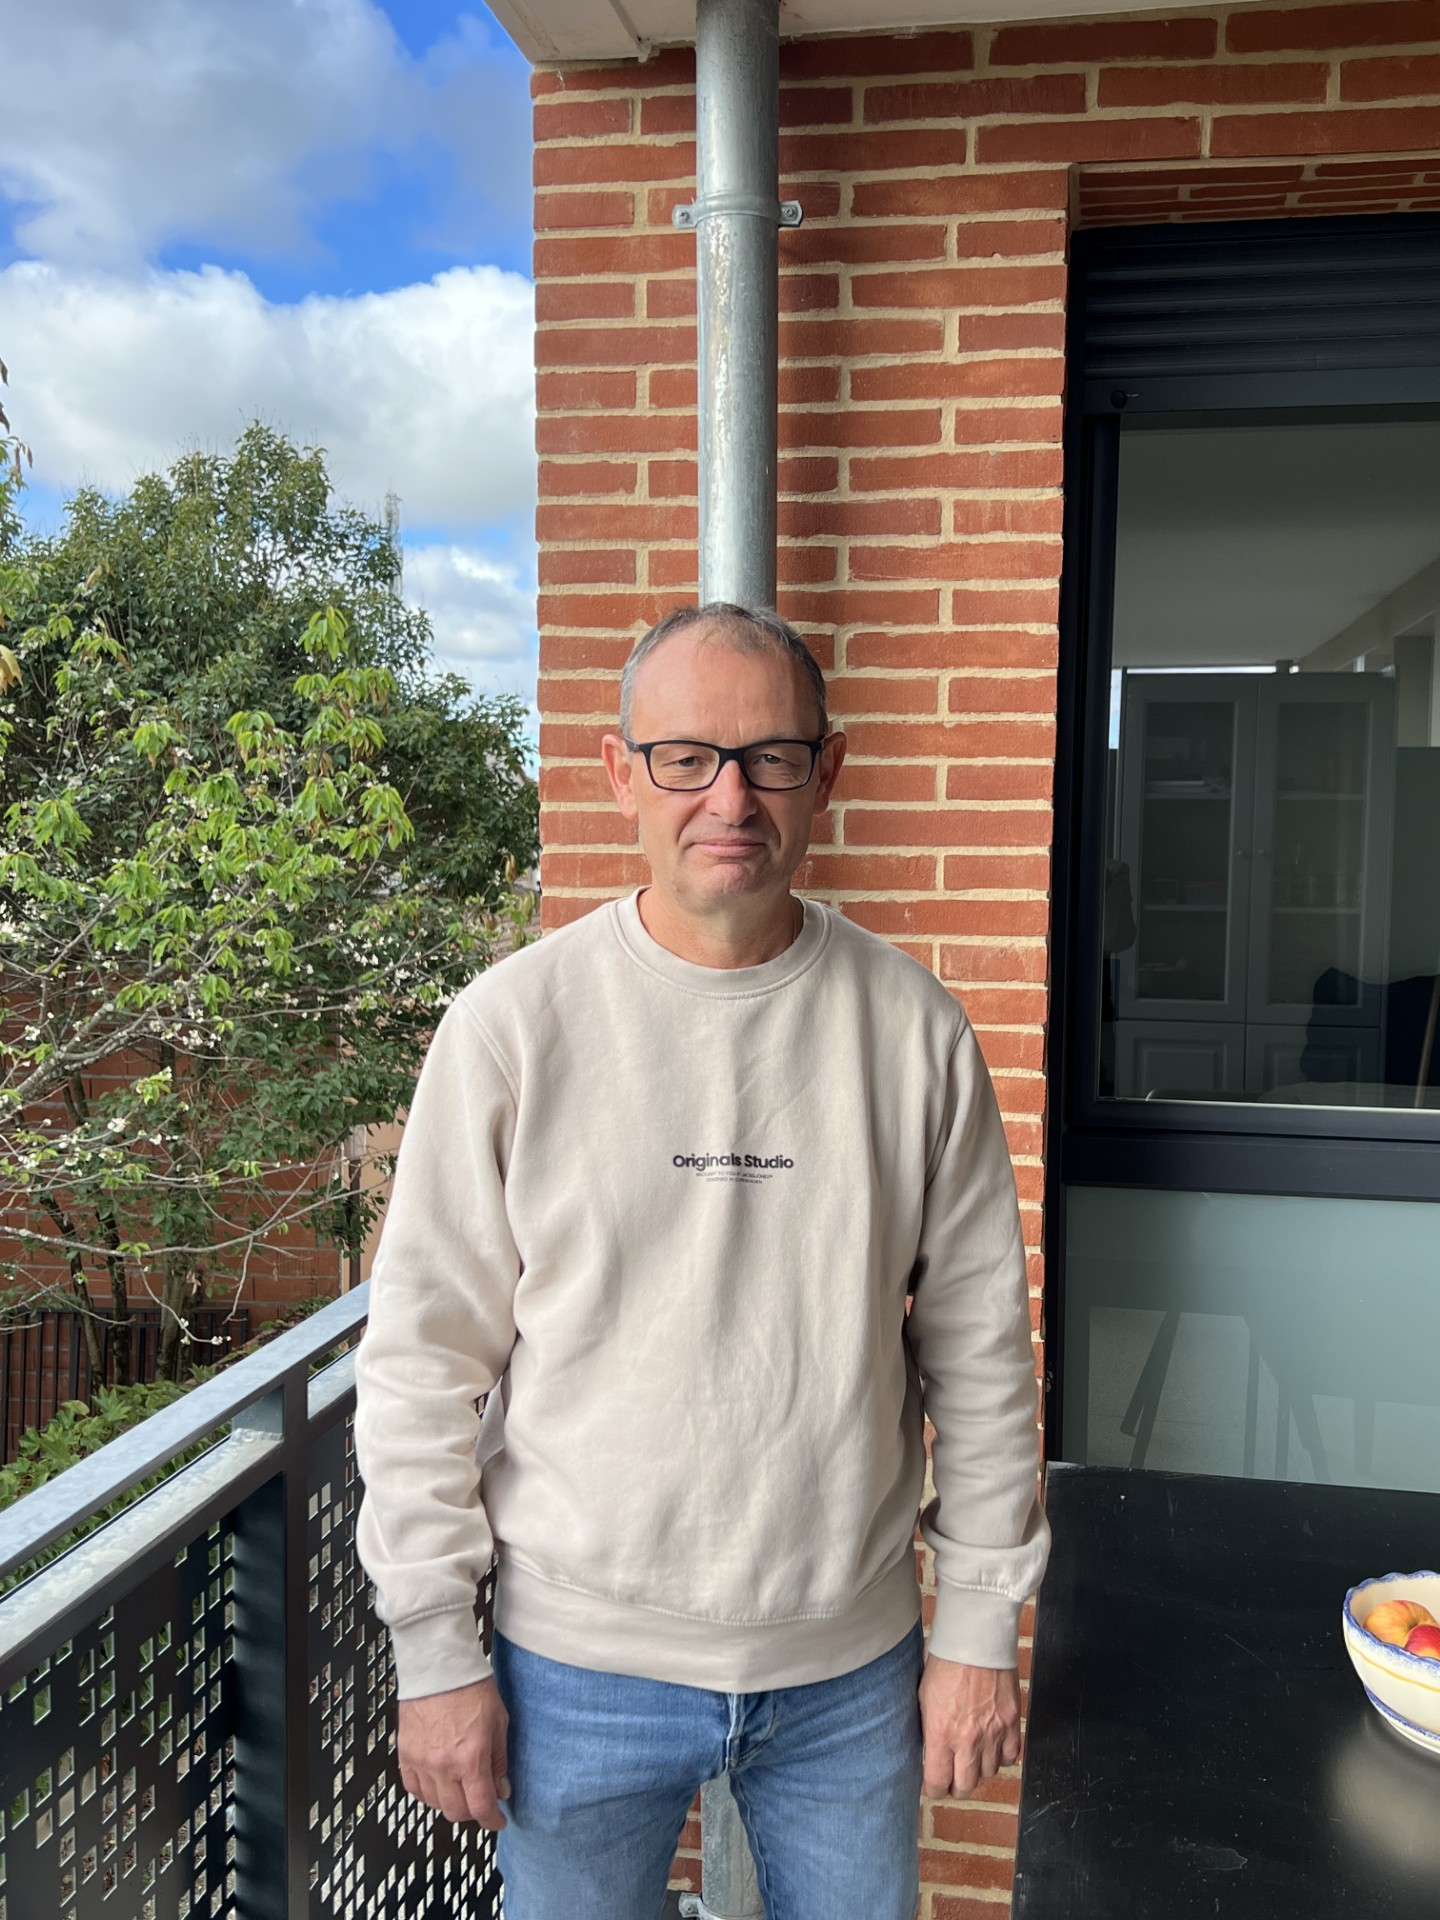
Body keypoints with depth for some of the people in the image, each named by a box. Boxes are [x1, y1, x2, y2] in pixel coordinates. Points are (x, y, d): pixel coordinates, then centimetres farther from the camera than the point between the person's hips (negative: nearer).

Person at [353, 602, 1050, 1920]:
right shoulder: (512, 1027, -12)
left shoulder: (913, 1027, -7)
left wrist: (980, 1629, 3)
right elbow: (423, 1362, -7)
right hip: (580, 1664, -1)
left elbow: (979, 1351, 0)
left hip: (852, 1662, 2)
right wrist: (435, 1652, -4)